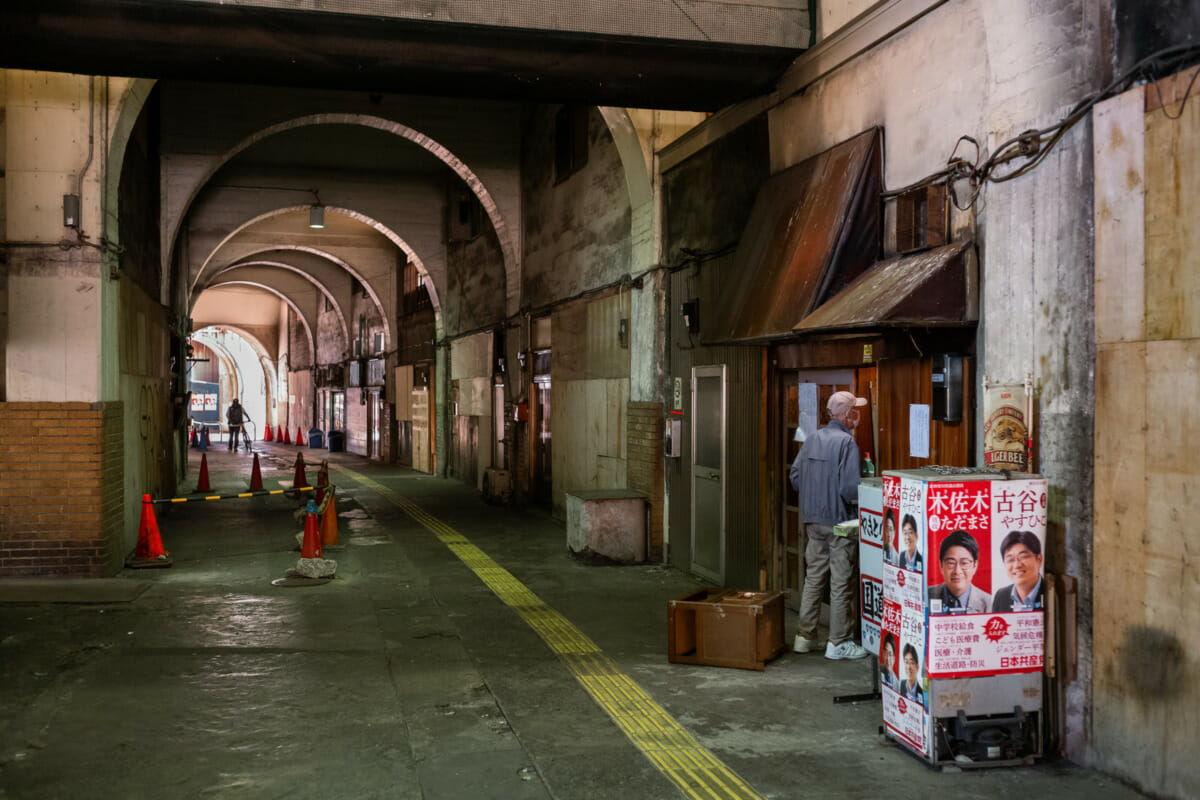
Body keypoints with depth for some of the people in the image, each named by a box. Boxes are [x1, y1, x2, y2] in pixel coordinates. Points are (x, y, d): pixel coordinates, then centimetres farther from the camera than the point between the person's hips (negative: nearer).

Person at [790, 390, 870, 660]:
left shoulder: (813, 438, 7)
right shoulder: (846, 442, -15)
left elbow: (794, 474, 9)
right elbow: (850, 486, -22)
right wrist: (860, 505, -5)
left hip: (813, 520, 7)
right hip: (839, 520, -7)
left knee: (813, 578, 15)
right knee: (842, 583, 2)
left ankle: (804, 637, 21)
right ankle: (839, 643, 9)